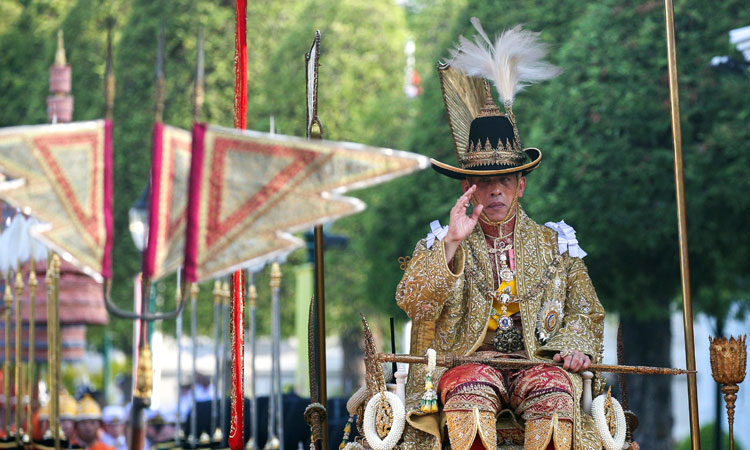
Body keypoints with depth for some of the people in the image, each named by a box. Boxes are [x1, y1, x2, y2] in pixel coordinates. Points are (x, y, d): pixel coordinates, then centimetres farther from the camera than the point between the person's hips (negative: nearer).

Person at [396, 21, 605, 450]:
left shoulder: (554, 244, 19)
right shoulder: (440, 242, 14)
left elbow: (586, 310, 16)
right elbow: (410, 301, -2)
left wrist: (576, 345, -7)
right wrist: (451, 244, -13)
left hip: (539, 361, 1)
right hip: (467, 361, -1)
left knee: (553, 391, -34)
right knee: (472, 392, -37)